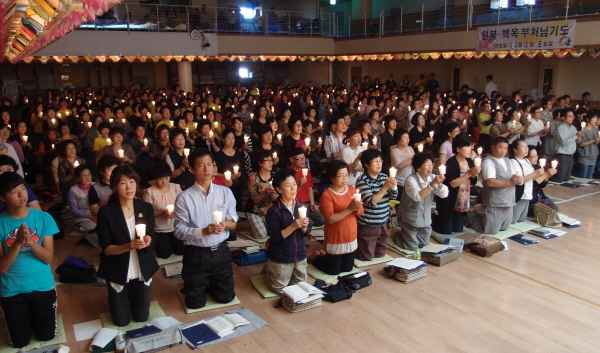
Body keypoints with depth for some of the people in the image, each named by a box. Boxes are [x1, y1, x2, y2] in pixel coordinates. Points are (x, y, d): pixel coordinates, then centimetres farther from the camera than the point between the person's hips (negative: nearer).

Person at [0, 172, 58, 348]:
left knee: (47, 336, 13)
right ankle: (27, 318, 40)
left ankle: (35, 316, 41)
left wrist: (30, 242, -28)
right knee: (20, 343, 11)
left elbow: (48, 257, -10)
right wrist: (18, 243, -28)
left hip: (43, 286, 1)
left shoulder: (43, 218, -9)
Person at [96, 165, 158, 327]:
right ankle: (119, 299, 39)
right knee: (122, 321, 8)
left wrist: (148, 240, -26)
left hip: (142, 271, 2)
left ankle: (131, 296, 42)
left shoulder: (146, 208, -6)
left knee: (141, 317, 12)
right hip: (118, 272, -2)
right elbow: (106, 249, -14)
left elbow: (153, 241, -3)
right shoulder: (106, 212, -15)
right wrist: (129, 246, -32)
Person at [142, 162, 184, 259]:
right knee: (165, 254, -15)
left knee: (182, 250, -12)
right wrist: (163, 212, -21)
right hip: (159, 230, -3)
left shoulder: (176, 187, -1)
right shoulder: (149, 192, -12)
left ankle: (170, 242, 21)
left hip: (175, 228, 3)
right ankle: (157, 244, 19)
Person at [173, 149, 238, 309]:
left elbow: (233, 223, 3)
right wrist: (203, 231, -29)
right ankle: (192, 287, 44)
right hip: (196, 255, -3)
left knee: (226, 297, 15)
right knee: (196, 303, 10)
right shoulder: (184, 198, -14)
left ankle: (208, 285, 45)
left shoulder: (226, 192, -3)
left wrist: (225, 224, -21)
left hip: (220, 252, 3)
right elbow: (179, 231, -14)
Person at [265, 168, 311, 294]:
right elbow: (275, 237, -21)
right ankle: (269, 270, 36)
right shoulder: (274, 211, -19)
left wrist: (304, 227, -19)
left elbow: (307, 232, 3)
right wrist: (293, 226, -30)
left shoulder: (301, 206, -3)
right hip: (281, 257, -5)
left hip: (300, 254, 5)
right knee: (280, 290, 11)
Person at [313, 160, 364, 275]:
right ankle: (320, 257, 36)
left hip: (351, 237, 6)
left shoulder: (352, 189, -2)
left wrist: (356, 208, -22)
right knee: (333, 271, 11)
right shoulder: (327, 194, -19)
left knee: (347, 269, 21)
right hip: (335, 240, -5)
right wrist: (349, 209, -31)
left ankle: (327, 256, 42)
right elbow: (330, 219, -25)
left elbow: (361, 212, 2)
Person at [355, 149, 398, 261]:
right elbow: (371, 202, -26)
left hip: (382, 223, 7)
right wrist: (385, 187, -32)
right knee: (367, 256, 6)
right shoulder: (362, 181, -18)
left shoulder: (384, 177, 2)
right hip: (368, 225, -7)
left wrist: (394, 186, -16)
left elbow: (393, 197, 4)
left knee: (380, 254, 19)